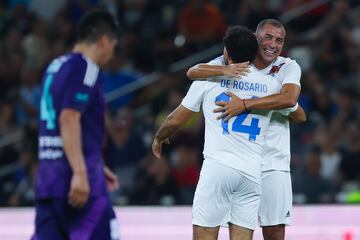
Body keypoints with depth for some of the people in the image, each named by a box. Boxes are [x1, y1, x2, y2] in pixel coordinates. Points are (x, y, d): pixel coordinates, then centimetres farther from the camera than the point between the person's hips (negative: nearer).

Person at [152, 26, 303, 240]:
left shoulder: (209, 79, 3)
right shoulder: (271, 85, 10)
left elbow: (175, 120, 9)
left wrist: (159, 139, 30)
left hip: (218, 167, -3)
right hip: (253, 172, 3)